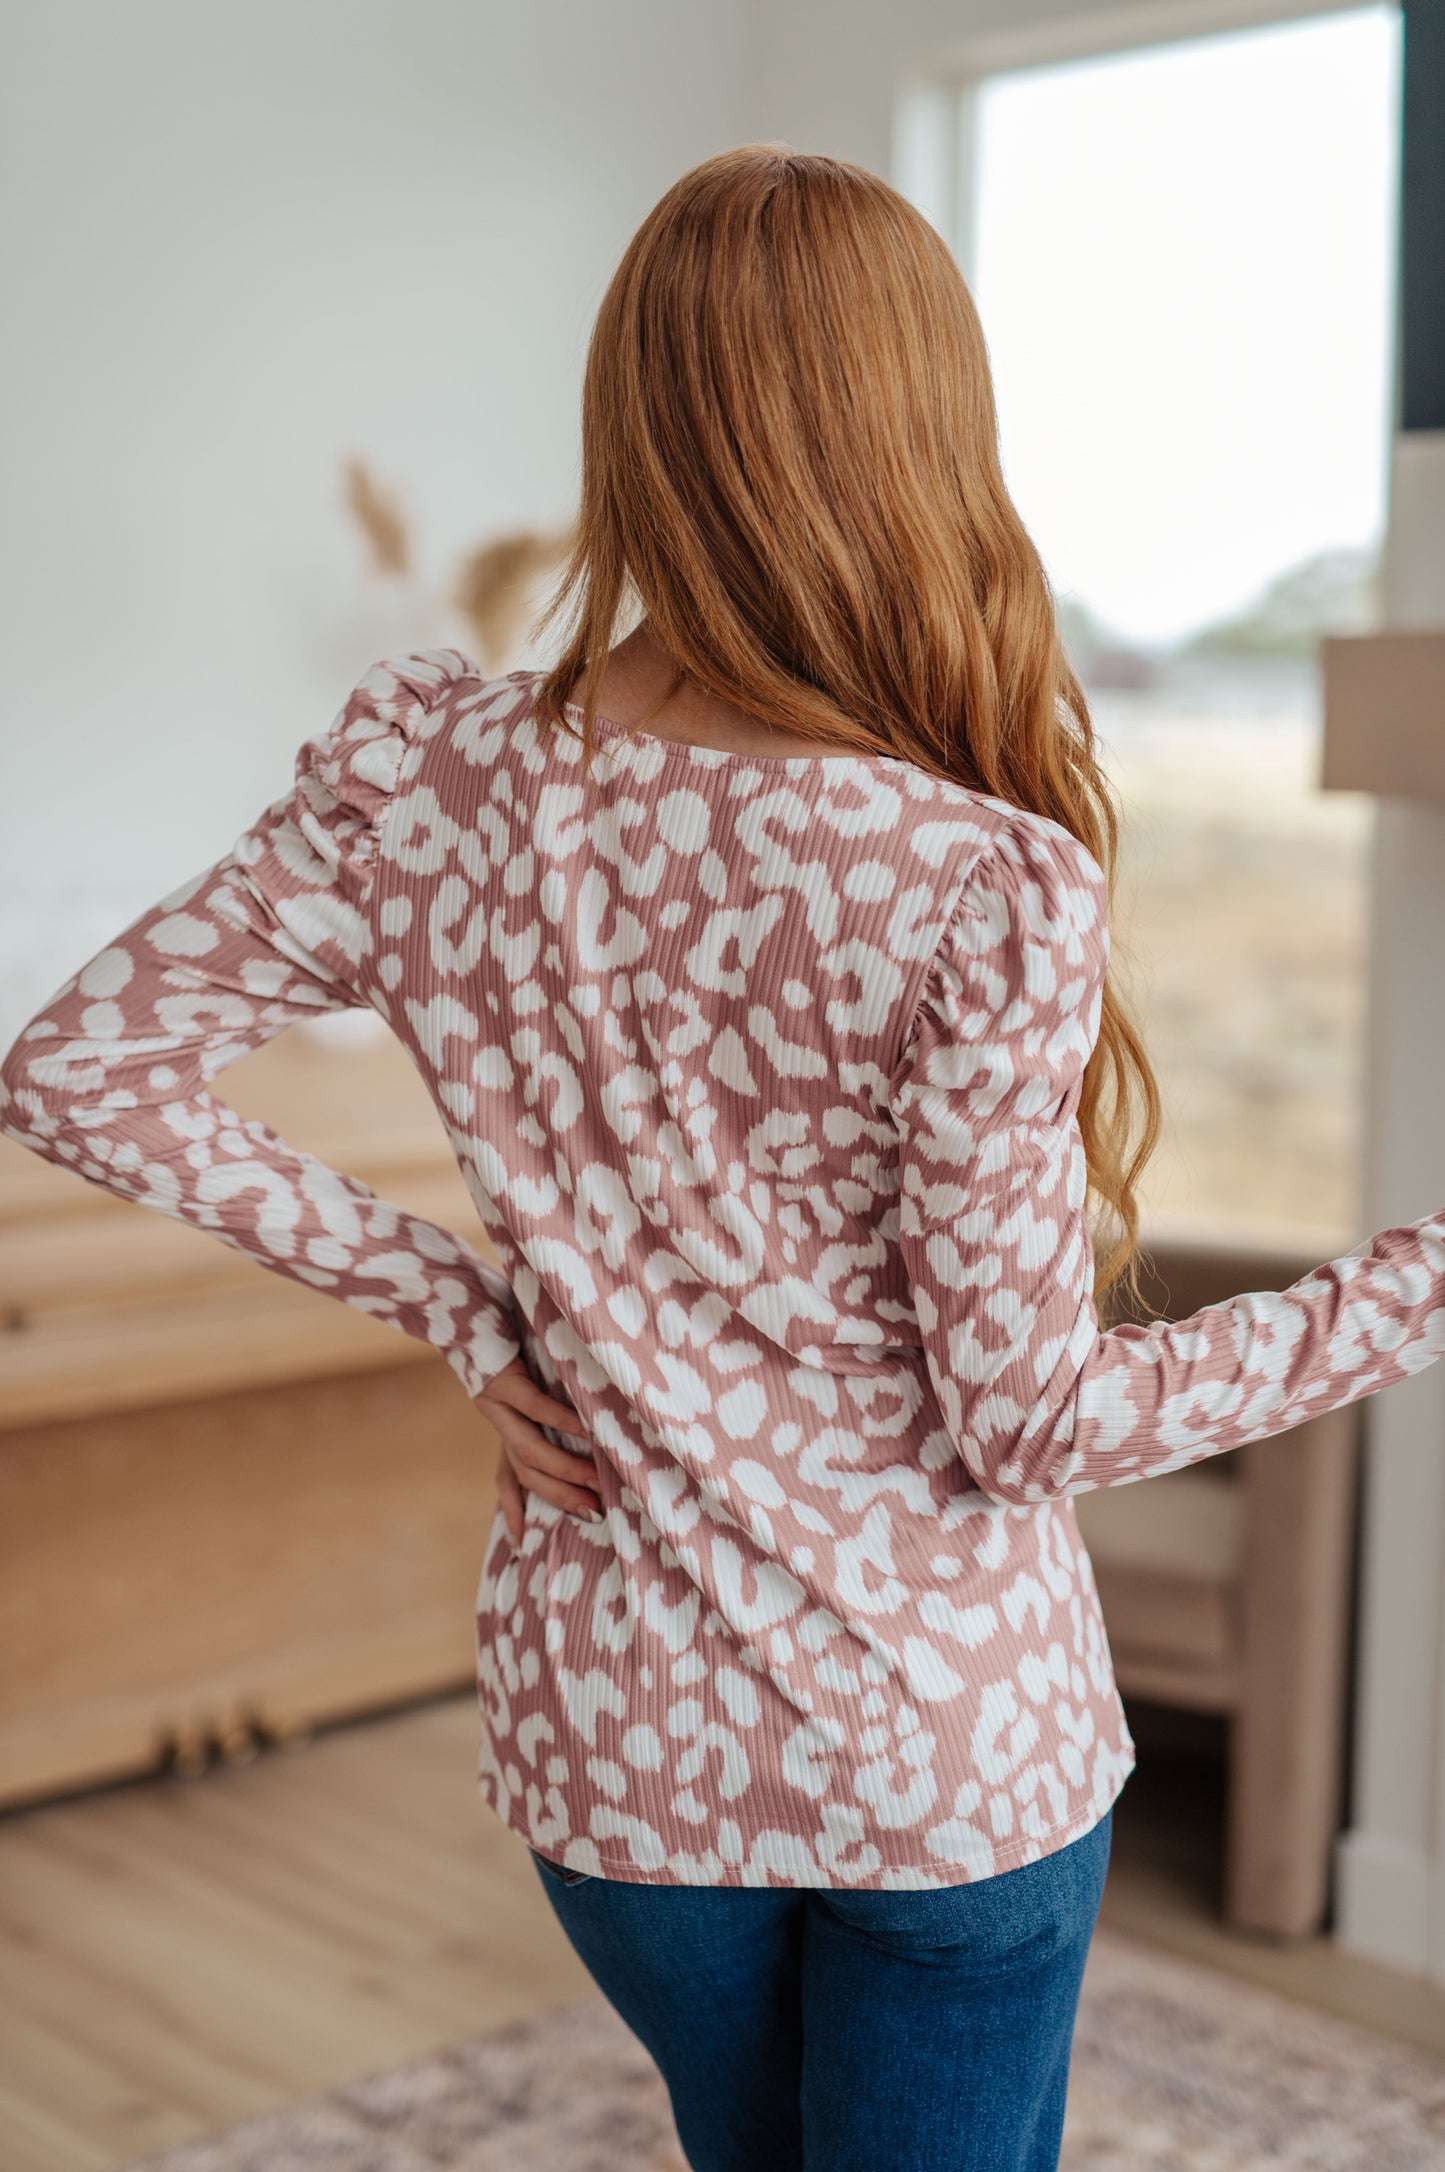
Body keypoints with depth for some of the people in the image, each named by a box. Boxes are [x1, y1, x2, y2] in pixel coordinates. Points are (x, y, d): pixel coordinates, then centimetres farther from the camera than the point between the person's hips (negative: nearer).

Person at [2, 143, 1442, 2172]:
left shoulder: (422, 776, -12)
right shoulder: (981, 894, -24)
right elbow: (1029, 1419, -17)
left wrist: (441, 1290, -3)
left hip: (611, 1734, 4)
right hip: (950, 1738, -3)